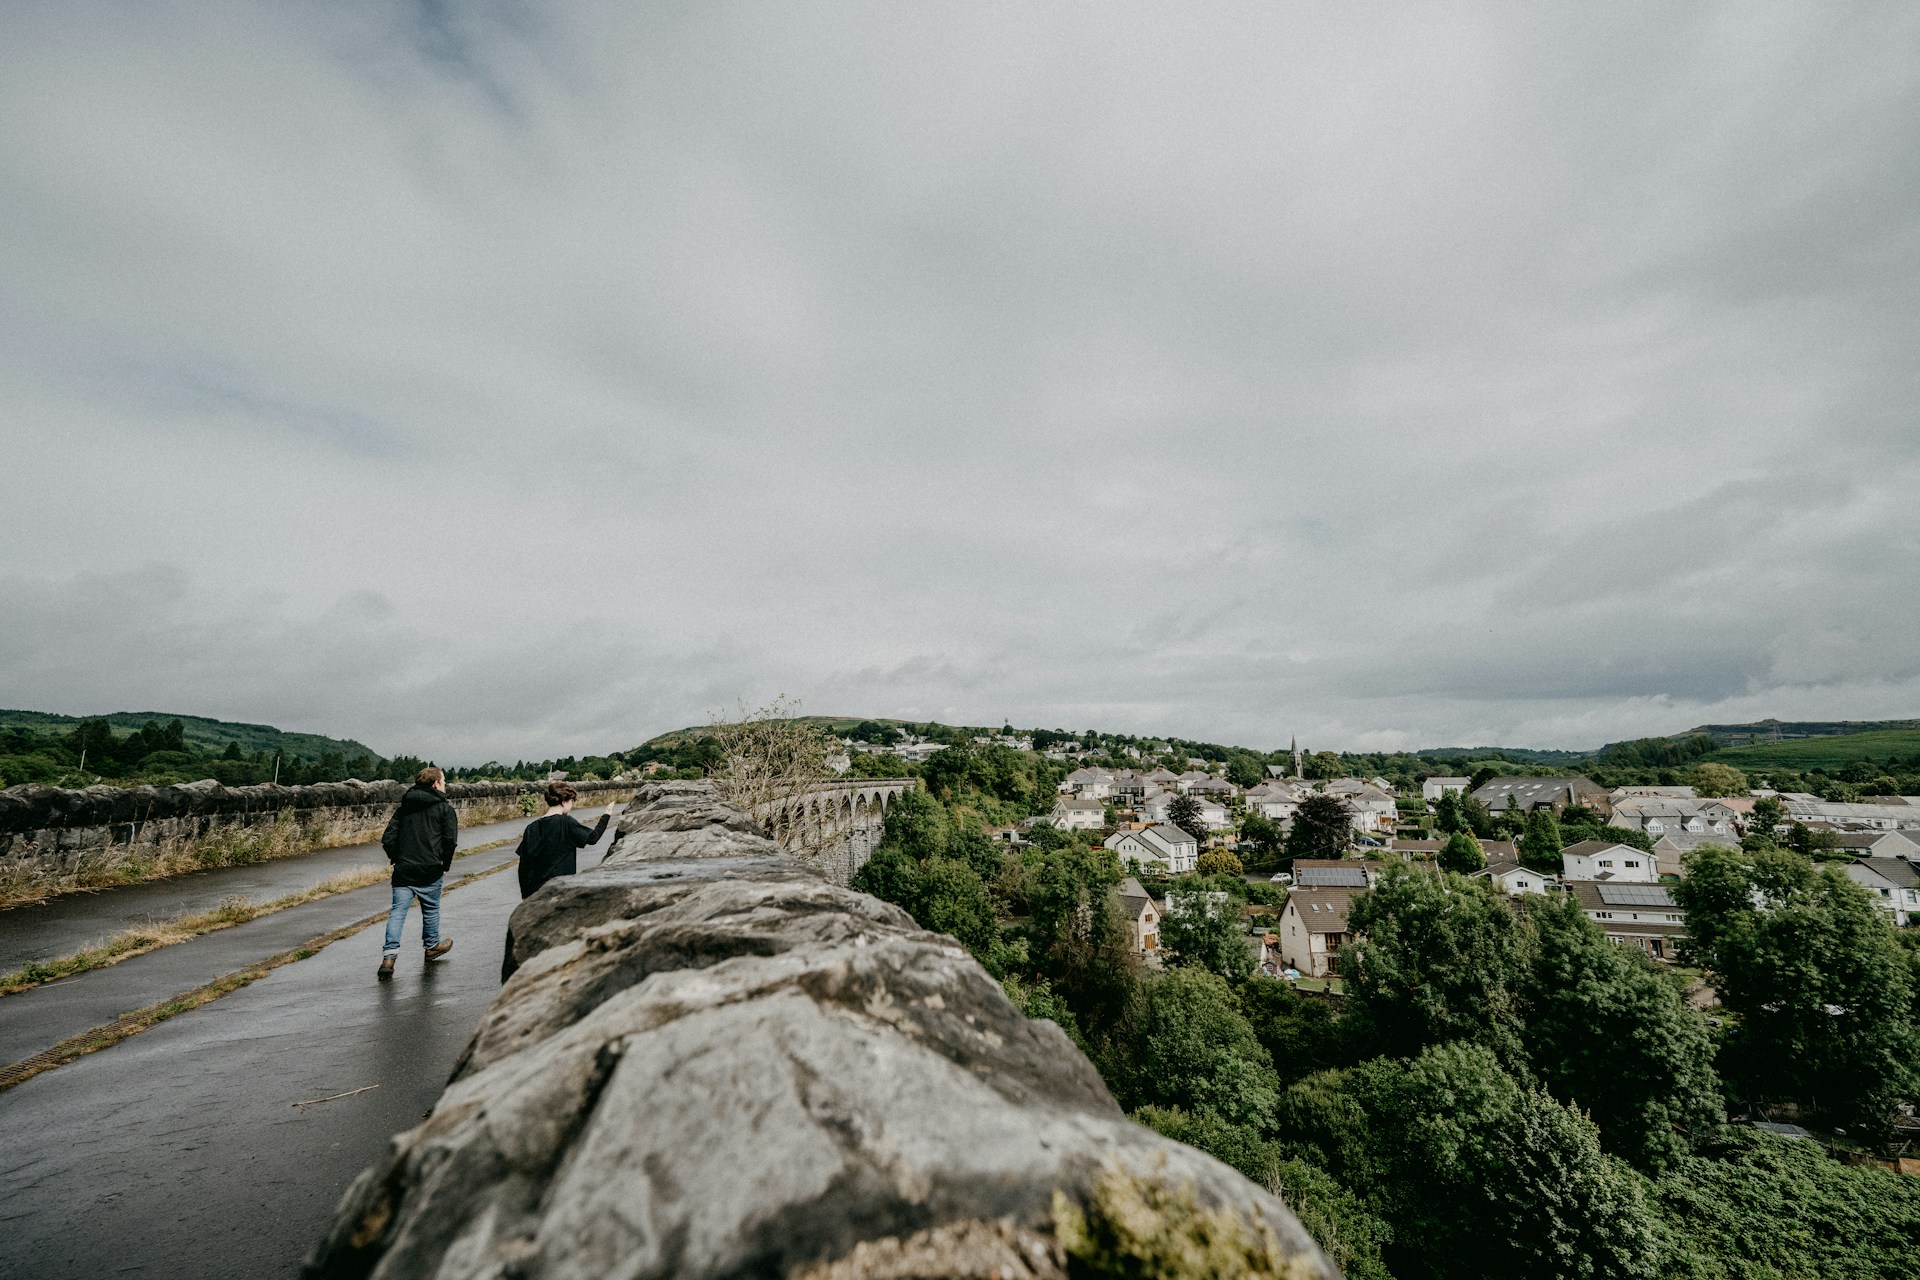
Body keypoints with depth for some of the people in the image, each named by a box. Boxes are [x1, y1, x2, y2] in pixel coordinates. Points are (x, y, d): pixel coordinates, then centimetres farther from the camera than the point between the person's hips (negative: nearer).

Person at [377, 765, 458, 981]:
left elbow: (388, 839, 7)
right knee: (431, 909, 14)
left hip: (403, 869, 3)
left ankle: (389, 955, -9)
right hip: (430, 870, -3)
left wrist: (397, 860, 17)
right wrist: (445, 864, 2)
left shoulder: (403, 808, 11)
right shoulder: (444, 807, -3)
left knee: (398, 912, 3)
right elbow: (450, 840, -11)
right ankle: (432, 946, 30)